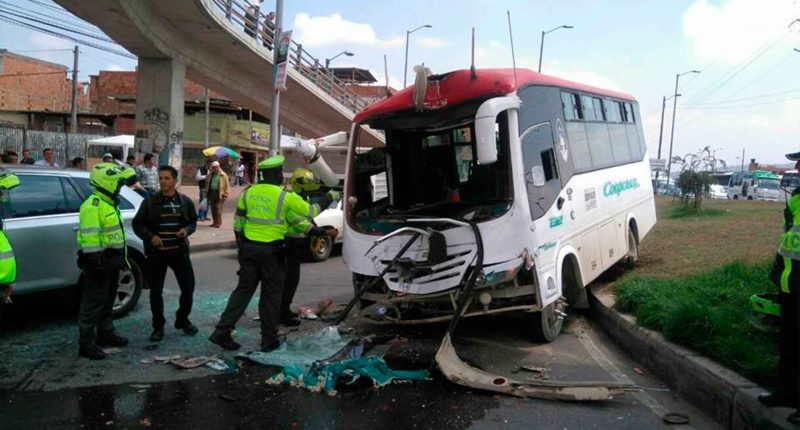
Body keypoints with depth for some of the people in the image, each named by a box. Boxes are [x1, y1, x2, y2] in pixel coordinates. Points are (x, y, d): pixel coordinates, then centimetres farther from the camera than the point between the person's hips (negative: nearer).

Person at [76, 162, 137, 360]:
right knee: (93, 302, -5)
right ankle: (86, 343, 1)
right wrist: (95, 262, -26)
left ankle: (106, 334, 32)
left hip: (111, 260, 10)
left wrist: (120, 258, 24)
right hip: (99, 260, -10)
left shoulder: (109, 203, 16)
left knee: (107, 300, 19)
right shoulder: (92, 206, -17)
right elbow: (89, 237, -24)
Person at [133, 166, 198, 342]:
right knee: (156, 291, 3)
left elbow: (193, 221, 14)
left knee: (188, 287, 4)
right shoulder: (150, 202, -2)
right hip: (156, 252, -1)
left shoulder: (185, 201, 3)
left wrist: (187, 230, -8)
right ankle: (158, 327, 17)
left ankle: (182, 320, 26)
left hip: (179, 250, 2)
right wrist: (150, 236, -13)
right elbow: (137, 224, 3)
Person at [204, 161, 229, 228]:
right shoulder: (211, 175, 15)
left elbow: (227, 185, -5)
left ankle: (218, 222, -2)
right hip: (211, 192, 6)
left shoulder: (223, 175, -2)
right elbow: (207, 182, 12)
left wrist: (225, 195, -9)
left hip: (219, 194, -5)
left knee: (218, 209, -8)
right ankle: (215, 222, 17)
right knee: (213, 209, 8)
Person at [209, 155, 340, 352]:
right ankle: (269, 339, 15)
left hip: (248, 247, 4)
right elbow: (309, 211, 0)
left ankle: (222, 332, 9)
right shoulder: (285, 196, -10)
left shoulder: (248, 193, 4)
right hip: (271, 250, -4)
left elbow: (238, 223, 9)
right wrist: (325, 201, 17)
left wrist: (241, 245, 20)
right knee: (271, 295, 7)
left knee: (243, 289, 13)